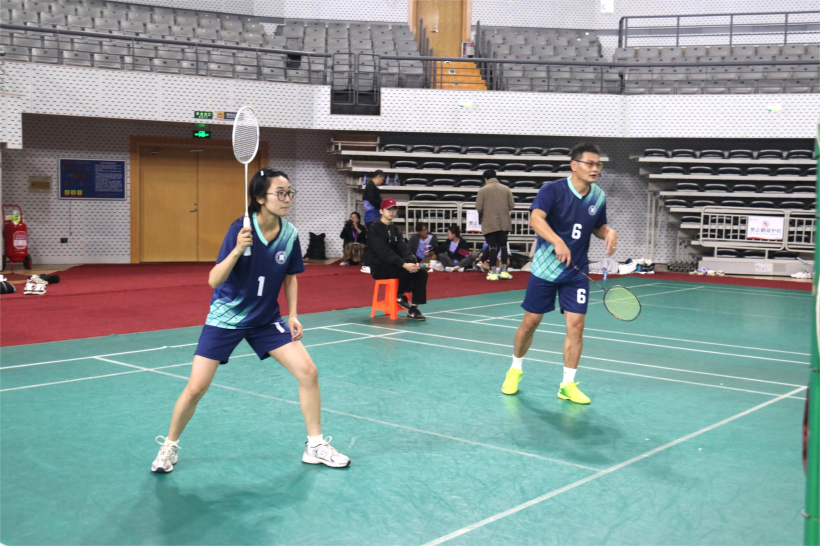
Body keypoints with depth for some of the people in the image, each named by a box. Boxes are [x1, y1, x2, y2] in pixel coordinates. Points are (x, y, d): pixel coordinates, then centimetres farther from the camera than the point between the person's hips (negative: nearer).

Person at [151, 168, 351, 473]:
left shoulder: (289, 234, -8)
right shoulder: (241, 230, -21)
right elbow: (213, 281, -24)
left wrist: (292, 315, -1)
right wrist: (237, 250, -39)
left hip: (266, 320, 4)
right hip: (226, 318, -4)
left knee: (308, 372, -7)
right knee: (196, 388, -6)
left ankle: (315, 446, 10)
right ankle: (169, 446, 21)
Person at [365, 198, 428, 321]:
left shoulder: (395, 229, 14)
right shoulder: (374, 228, -10)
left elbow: (403, 248, 3)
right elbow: (383, 252, -21)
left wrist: (413, 262, -19)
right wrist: (404, 264, -31)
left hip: (393, 265, 8)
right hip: (378, 267, -8)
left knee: (421, 272, -13)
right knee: (408, 269, -31)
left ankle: (413, 308, -12)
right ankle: (401, 295, -6)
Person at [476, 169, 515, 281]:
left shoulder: (483, 190, -6)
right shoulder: (506, 189, 2)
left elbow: (478, 208, -9)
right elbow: (512, 205, 1)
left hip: (489, 223, -2)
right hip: (504, 223, 2)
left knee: (493, 247, 2)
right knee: (503, 245, 13)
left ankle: (493, 272, 0)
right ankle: (504, 271, 13)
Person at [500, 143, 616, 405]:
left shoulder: (599, 197, 1)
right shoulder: (552, 190, -13)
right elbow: (535, 218, -29)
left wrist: (609, 232, -7)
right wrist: (558, 242, -43)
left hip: (577, 273, 3)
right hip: (545, 268, -3)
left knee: (576, 325, -5)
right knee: (530, 322, 6)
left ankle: (568, 385, 7)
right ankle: (515, 369, 31)